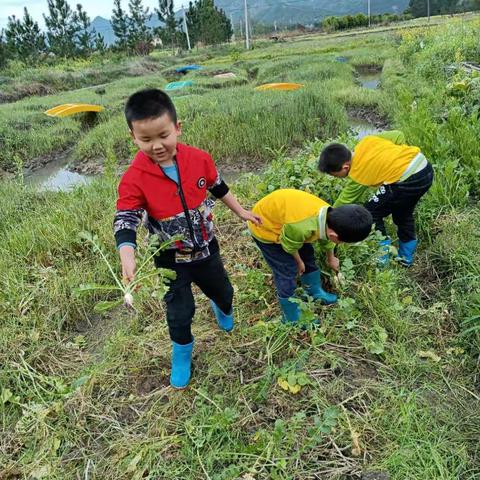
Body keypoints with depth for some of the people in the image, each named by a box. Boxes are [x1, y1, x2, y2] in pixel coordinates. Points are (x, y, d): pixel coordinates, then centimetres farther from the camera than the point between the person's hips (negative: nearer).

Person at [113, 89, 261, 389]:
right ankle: (182, 354, 41)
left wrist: (241, 212, 14)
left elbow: (218, 187, 3)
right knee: (180, 312, 9)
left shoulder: (199, 159, -15)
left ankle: (222, 308, 63)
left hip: (206, 248, 3)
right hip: (171, 260, -3)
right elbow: (125, 222, -25)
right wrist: (128, 259, -42)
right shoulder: (134, 179, -24)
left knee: (223, 291, 24)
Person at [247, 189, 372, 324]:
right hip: (265, 227, -7)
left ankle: (315, 292, 43)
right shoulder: (301, 227, -43)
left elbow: (326, 239, 9)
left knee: (308, 256, 17)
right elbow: (289, 246, -19)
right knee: (287, 272, -3)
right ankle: (293, 320, 17)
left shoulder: (330, 214, -16)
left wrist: (331, 259, 27)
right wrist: (299, 262, 1)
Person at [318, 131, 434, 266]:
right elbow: (398, 135, 11)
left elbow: (342, 204, 3)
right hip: (425, 166, 9)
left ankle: (382, 256, 13)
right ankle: (406, 257, 38)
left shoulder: (357, 176, -8)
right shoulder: (366, 141, 7)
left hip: (409, 180, -9)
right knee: (402, 212, 27)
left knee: (371, 212, 6)